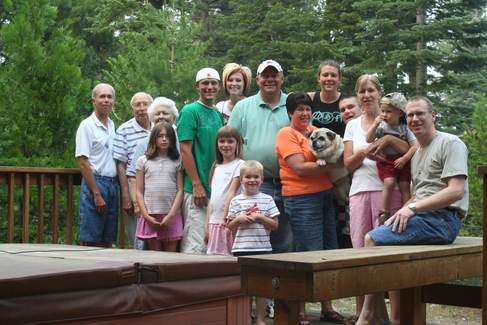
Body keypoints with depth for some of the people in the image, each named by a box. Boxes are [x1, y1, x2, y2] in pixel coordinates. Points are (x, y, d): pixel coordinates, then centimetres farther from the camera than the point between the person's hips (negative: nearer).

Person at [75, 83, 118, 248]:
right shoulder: (87, 125, -5)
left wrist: (118, 185, 10)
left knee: (107, 240, 8)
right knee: (90, 240, -6)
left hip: (113, 184, 7)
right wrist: (96, 194, -16)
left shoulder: (112, 126, 16)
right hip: (95, 183, -7)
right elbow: (83, 162, -11)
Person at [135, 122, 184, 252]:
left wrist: (171, 215, -8)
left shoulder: (178, 162, 9)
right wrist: (146, 216, -4)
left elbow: (180, 191, 3)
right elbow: (139, 192, 7)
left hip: (172, 216, 0)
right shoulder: (143, 161, 10)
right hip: (151, 216, 0)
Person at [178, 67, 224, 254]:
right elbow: (185, 150, -11)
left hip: (216, 188, 8)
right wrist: (197, 185, -16)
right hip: (197, 188, -8)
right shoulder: (190, 111, -5)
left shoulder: (218, 115, 17)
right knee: (196, 245, -9)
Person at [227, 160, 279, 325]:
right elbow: (230, 227, 9)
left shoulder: (267, 200, 4)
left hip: (263, 249, 0)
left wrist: (259, 217, -12)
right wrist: (239, 219, -10)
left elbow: (275, 225, 1)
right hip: (241, 249, 1)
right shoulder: (236, 201, 6)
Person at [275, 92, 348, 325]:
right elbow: (300, 168, -15)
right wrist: (333, 165, -14)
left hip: (325, 195, 8)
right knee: (309, 255, -8)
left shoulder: (315, 131, 16)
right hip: (301, 198, -8)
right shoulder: (286, 134, -5)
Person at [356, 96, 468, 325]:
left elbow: (456, 191, -15)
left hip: (443, 220, -9)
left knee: (373, 239, -22)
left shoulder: (450, 143, -4)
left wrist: (413, 208, -17)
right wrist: (401, 213, 3)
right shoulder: (417, 154, 24)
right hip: (422, 219, 9)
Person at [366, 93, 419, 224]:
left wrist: (404, 159, -13)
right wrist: (375, 125, -15)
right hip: (386, 160, -1)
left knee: (405, 185, -7)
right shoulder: (381, 126, 1)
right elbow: (369, 140, -5)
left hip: (403, 161, 1)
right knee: (389, 183, -19)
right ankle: (384, 212, -9)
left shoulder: (405, 128, 2)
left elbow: (414, 146, -2)